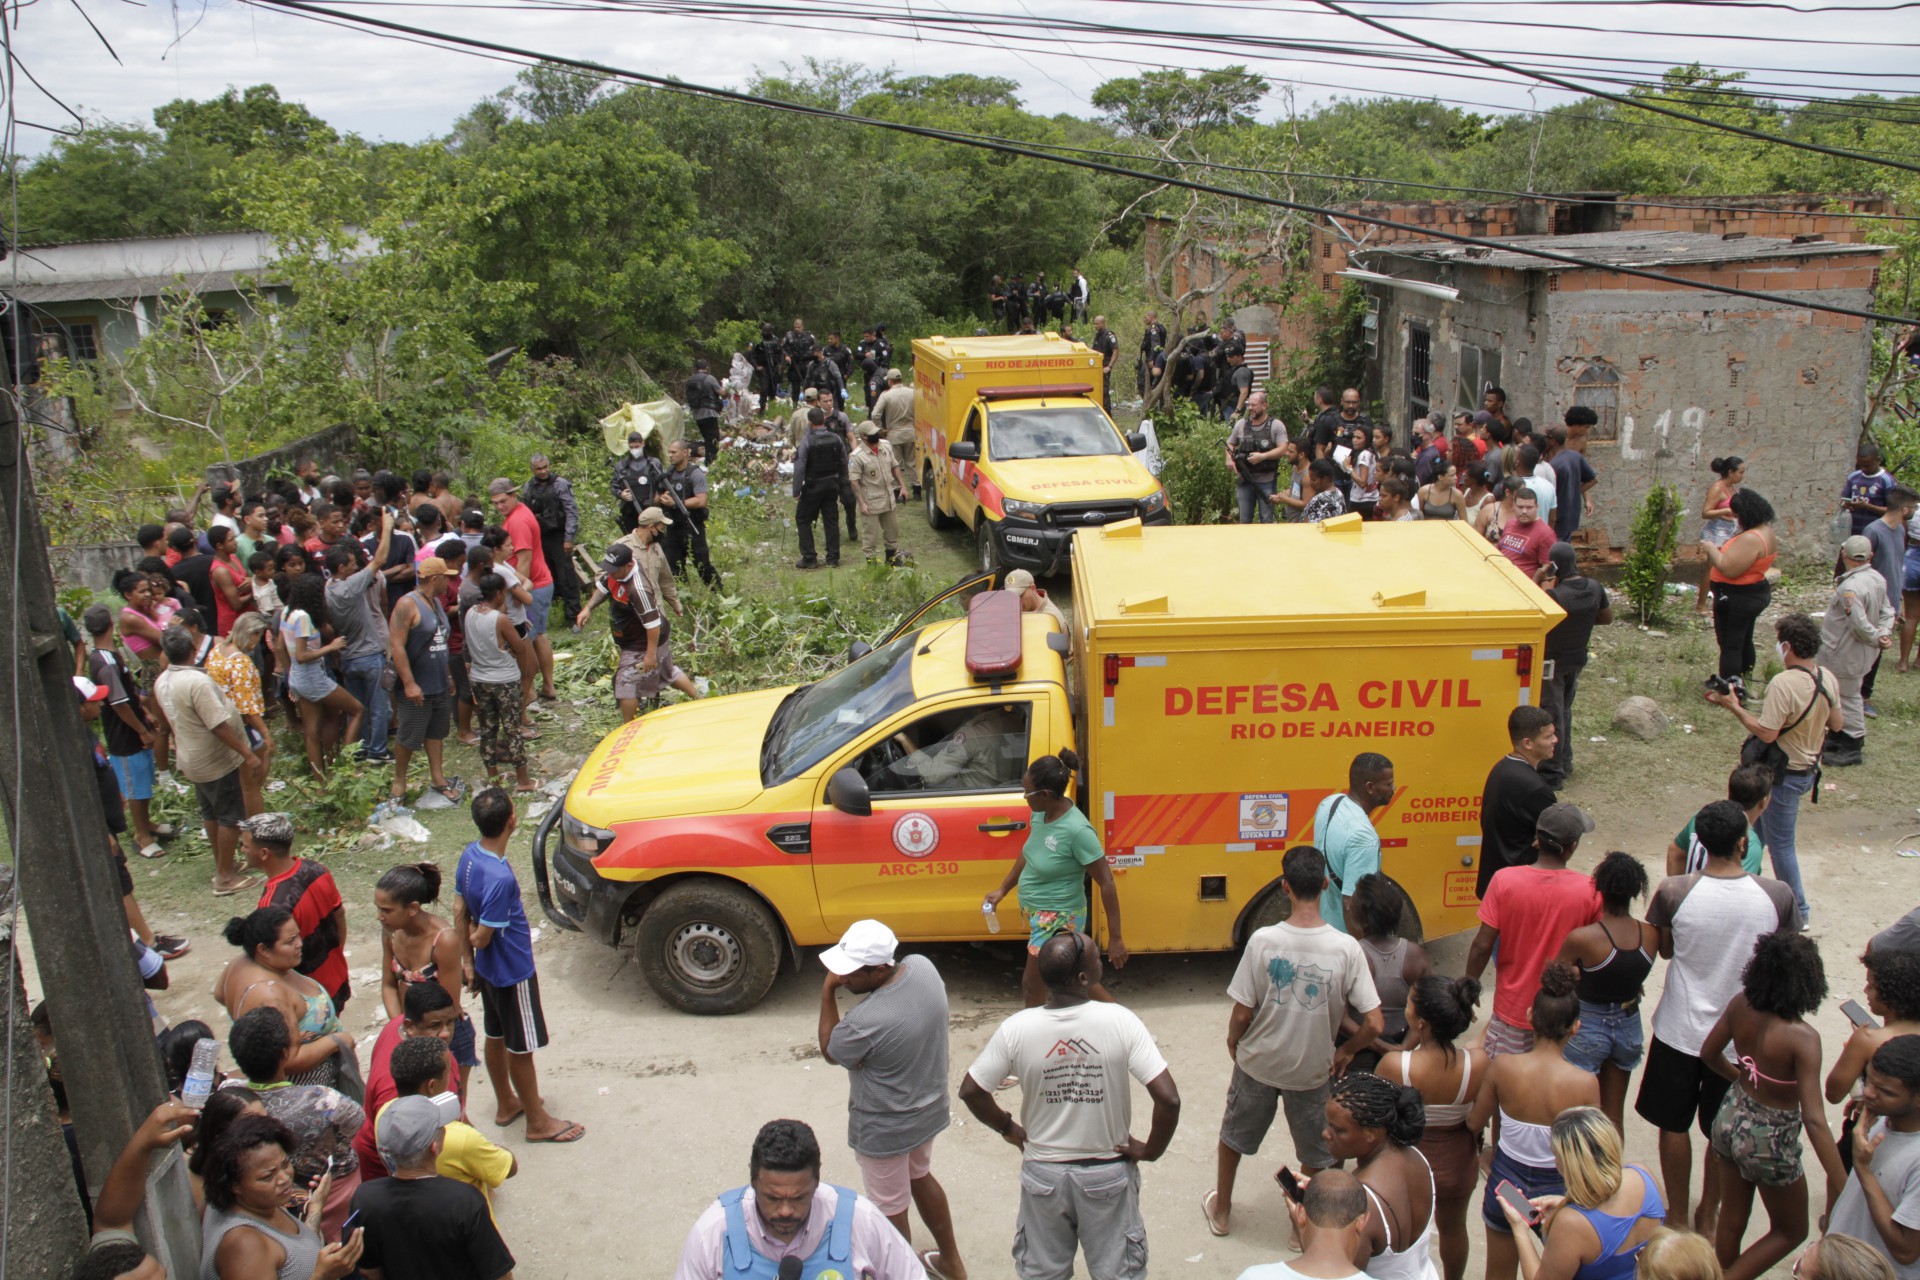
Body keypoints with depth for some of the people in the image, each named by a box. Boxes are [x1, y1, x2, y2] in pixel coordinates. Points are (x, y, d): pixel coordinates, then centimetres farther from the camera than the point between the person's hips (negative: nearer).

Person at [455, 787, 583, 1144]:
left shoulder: (470, 855, -7)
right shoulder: (500, 879, -34)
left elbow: (460, 911, 3)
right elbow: (482, 937, -26)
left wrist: (466, 959, 10)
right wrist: (471, 940, -3)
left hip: (487, 969, 8)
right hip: (512, 971, -8)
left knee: (496, 1037, 24)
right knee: (521, 1048, 8)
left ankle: (507, 1104, 43)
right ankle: (538, 1122, 23)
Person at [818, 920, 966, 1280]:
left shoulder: (866, 1021, -37)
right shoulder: (924, 967, -17)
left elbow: (830, 1052, -15)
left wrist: (827, 993, -16)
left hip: (885, 1131, -8)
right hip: (929, 1107, 8)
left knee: (890, 1210, 16)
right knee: (920, 1177, 32)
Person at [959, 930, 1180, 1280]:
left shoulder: (1016, 1029, -17)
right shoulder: (1120, 1022, -21)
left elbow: (970, 1090, -7)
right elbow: (1169, 1098, -23)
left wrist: (1007, 1128, 9)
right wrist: (1151, 1150, -7)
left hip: (1042, 1174, 1)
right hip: (1109, 1174, -1)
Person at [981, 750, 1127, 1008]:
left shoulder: (1077, 831, -31)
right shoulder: (1041, 813, -7)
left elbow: (1106, 883, -25)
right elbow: (1027, 853, 13)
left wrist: (1114, 939, -23)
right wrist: (1002, 890, 13)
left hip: (1057, 921, -8)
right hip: (1037, 913, 8)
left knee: (1032, 987, 7)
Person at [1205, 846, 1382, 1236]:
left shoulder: (1263, 940, -23)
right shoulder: (1346, 948, -22)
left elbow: (1242, 1013, -16)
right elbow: (1374, 1024, -20)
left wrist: (1234, 1042, 6)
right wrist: (1345, 1052, 0)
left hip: (1258, 1062, 1)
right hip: (1312, 1069, 0)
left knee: (1233, 1134, 27)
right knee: (1314, 1154, 25)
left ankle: (1221, 1210, 44)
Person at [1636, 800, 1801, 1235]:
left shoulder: (1673, 892, -21)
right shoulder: (1777, 896, -19)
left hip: (1680, 1031, -1)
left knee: (1673, 1124, 19)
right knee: (1723, 1133, 21)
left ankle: (1677, 1216, 33)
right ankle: (1708, 1216, 37)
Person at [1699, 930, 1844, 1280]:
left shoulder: (1741, 1005, -14)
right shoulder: (1802, 1038, -31)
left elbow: (1709, 1054, 4)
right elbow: (1815, 1121, -32)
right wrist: (1840, 1186, -28)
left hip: (1730, 1118, 6)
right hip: (1770, 1139, -5)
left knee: (1731, 1220, 26)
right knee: (1791, 1232, 21)